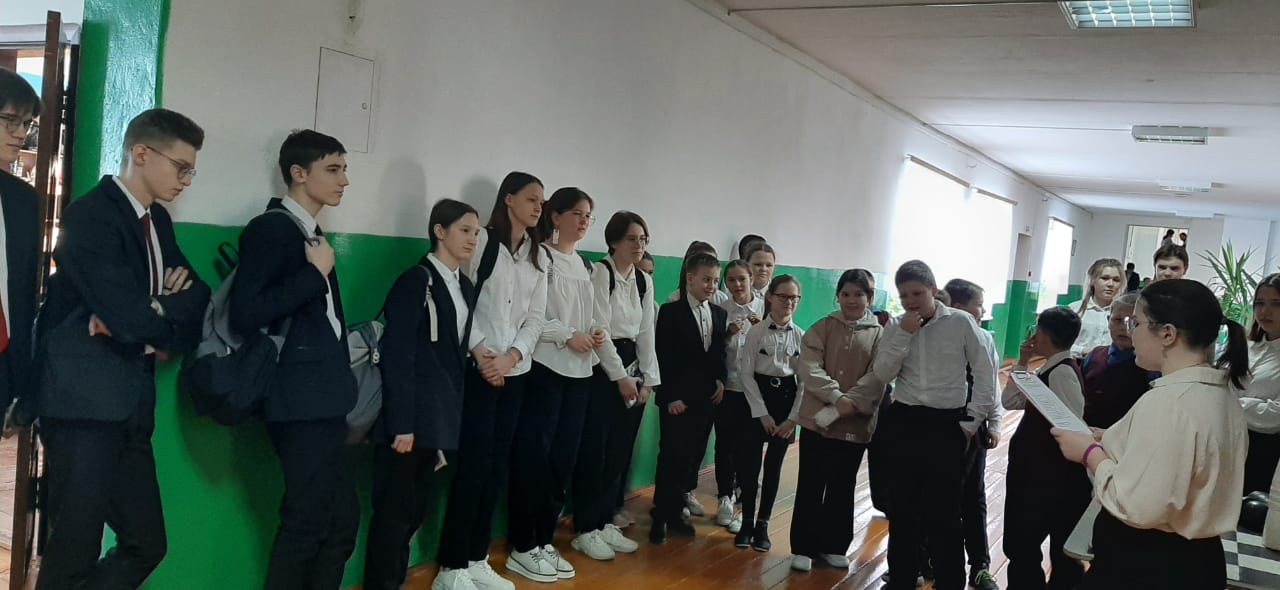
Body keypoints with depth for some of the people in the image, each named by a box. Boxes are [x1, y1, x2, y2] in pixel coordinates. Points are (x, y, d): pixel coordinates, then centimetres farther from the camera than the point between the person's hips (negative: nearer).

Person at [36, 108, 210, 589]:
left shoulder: (157, 220, 13)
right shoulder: (90, 215, -13)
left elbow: (197, 296, 9)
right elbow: (131, 318, -22)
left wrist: (155, 313, -11)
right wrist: (170, 315, -1)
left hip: (132, 404, 8)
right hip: (85, 403, -8)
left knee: (146, 543, 12)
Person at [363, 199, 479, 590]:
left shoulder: (464, 287, 12)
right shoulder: (415, 281, -11)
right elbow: (397, 356, -16)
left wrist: (454, 411, 10)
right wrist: (401, 424, -19)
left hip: (441, 415, 8)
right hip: (411, 415, -7)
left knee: (418, 507, 12)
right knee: (395, 509, 0)